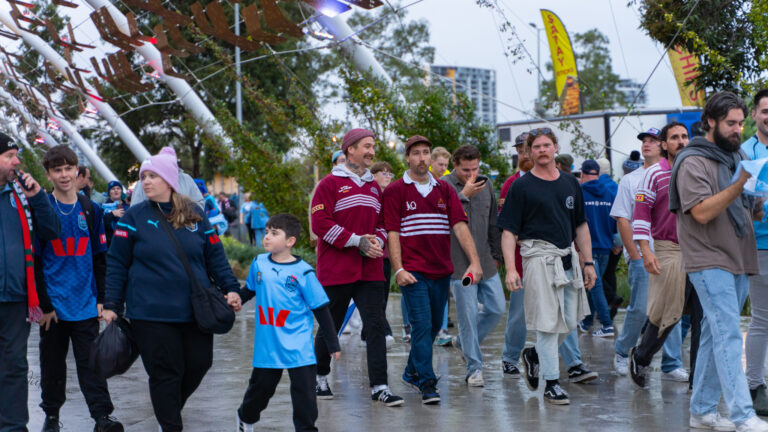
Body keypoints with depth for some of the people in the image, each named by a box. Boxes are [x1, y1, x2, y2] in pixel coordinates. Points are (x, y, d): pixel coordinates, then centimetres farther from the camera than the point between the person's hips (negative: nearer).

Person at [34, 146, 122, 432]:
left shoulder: (90, 210, 7)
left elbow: (100, 258, 11)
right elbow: (33, 261, -3)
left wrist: (101, 299, 4)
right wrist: (43, 304, -8)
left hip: (85, 306, 1)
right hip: (53, 307, -1)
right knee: (52, 362, 9)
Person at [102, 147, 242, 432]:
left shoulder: (195, 214, 6)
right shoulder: (135, 217, 0)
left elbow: (215, 256, 10)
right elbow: (116, 263, 2)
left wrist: (231, 288, 0)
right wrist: (111, 304, -2)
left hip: (195, 310, 3)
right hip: (151, 314, -3)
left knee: (199, 364, 8)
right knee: (165, 373, -1)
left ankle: (170, 407, 34)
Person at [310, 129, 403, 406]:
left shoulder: (374, 187, 16)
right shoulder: (331, 184, -3)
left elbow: (382, 223, 21)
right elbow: (320, 222, -12)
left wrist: (377, 241, -2)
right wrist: (356, 241, -16)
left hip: (370, 270, 5)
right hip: (336, 270, -5)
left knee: (376, 325, -5)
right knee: (331, 326, 7)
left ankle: (379, 386, -5)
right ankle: (320, 377, 28)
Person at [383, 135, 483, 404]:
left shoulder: (445, 190, 9)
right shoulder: (395, 191, -1)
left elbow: (460, 226, 1)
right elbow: (392, 232, -5)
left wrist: (474, 261, -10)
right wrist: (398, 269, -14)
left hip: (442, 271, 5)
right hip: (413, 272, -5)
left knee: (434, 324, 14)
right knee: (422, 325, -10)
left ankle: (412, 372, 31)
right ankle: (427, 384, -7)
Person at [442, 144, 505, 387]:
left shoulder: (486, 186, 10)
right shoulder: (444, 186, -8)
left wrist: (496, 255, 20)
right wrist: (464, 195, -25)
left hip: (486, 263, 6)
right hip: (460, 264, -6)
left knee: (496, 308, 7)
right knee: (468, 315, -4)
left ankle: (464, 343, 28)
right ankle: (474, 367, 6)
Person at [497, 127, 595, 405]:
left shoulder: (570, 183, 14)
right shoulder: (521, 187, -2)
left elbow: (580, 226, 19)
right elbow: (509, 231, -6)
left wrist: (588, 262, 13)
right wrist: (510, 268, -16)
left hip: (568, 257, 6)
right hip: (539, 257, -6)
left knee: (570, 322, 9)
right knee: (548, 322, -6)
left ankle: (535, 355, 32)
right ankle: (551, 383, 3)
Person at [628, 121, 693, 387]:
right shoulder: (654, 173, -2)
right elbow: (641, 213, -5)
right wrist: (646, 250, -13)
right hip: (667, 249, -5)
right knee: (667, 312, -7)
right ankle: (640, 357, 15)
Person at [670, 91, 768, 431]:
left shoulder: (739, 157, 17)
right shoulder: (694, 162, -8)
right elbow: (702, 212, -18)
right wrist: (740, 185, -23)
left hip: (739, 262, 8)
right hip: (710, 262, -8)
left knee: (715, 336, 10)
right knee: (729, 336, -12)